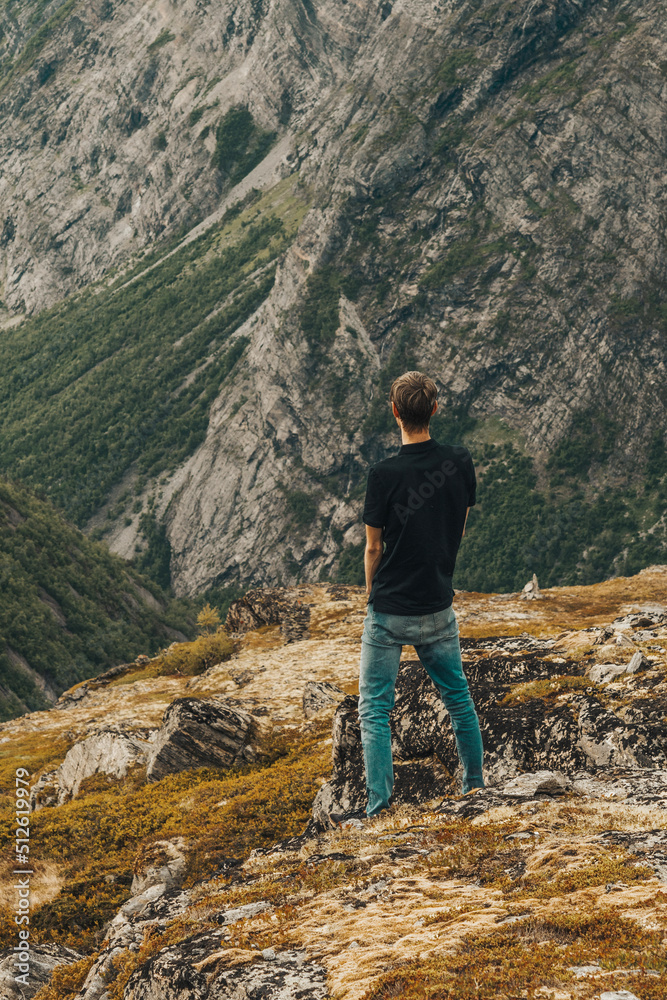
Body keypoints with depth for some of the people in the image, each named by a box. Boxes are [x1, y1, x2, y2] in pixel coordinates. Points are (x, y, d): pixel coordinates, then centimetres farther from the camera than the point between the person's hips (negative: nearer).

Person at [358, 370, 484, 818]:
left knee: (374, 709, 4)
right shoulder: (461, 463, -6)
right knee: (458, 697, 21)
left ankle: (380, 805, -1)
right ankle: (475, 783, 33)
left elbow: (374, 549, -8)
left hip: (390, 612, -4)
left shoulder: (385, 474, -18)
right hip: (439, 607, 4)